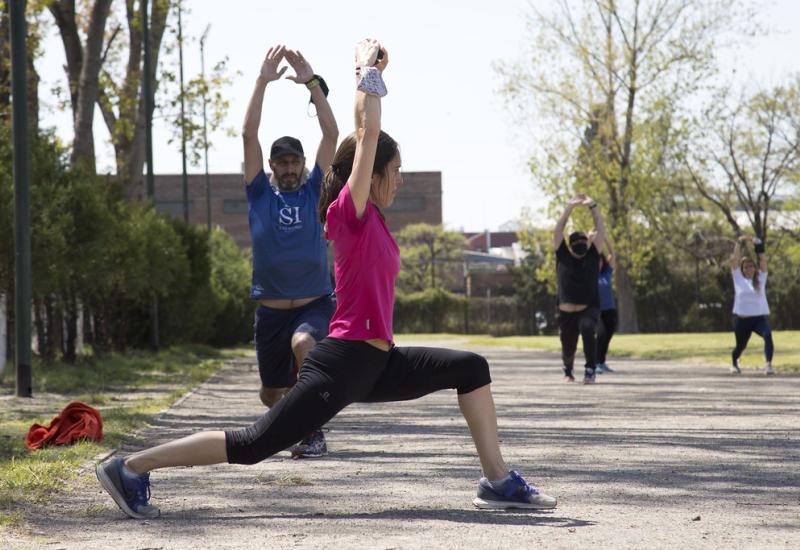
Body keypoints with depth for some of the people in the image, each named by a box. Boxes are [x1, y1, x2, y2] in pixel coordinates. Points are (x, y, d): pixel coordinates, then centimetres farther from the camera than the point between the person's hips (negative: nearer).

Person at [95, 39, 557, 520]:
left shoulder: (370, 218, 12)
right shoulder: (350, 212, -11)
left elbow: (369, 131, 21)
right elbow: (367, 130, -15)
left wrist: (372, 74, 21)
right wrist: (367, 69, -5)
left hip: (376, 363, 9)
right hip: (343, 364, -9)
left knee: (471, 369, 8)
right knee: (255, 444, -9)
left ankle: (499, 482, 8)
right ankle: (130, 468, -4)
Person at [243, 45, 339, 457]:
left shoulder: (312, 191, 2)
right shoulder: (260, 193, 3)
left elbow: (331, 134, -7)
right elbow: (249, 135, -7)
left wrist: (312, 84, -12)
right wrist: (263, 82, -12)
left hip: (315, 304, -2)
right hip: (271, 309, 2)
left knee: (303, 344, -36)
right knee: (272, 395, 11)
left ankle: (314, 431, -24)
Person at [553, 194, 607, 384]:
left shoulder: (593, 255, 0)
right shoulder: (562, 255, 1)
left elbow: (600, 231, -6)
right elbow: (558, 230, -7)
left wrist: (593, 207, -9)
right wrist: (570, 207, -9)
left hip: (589, 309, -1)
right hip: (566, 312, 1)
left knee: (587, 328, -32)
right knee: (568, 348, 9)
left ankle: (590, 370, -23)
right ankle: (568, 370, 44)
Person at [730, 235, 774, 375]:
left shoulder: (761, 278, 6)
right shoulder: (738, 279, 4)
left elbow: (763, 259, 0)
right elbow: (734, 260, -2)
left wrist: (758, 243, -4)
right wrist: (739, 243, -1)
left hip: (759, 318, 0)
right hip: (742, 320, 0)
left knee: (768, 335, -30)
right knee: (740, 346, 13)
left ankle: (768, 365, -35)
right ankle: (734, 363, 48)